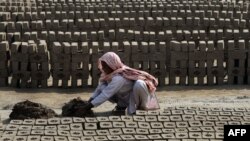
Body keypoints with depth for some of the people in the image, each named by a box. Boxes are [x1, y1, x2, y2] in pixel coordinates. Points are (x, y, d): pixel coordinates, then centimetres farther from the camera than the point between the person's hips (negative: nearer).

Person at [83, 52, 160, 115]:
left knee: (139, 84, -41)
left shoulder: (119, 78, -36)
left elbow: (106, 94, -37)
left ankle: (142, 107, -15)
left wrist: (91, 104, -35)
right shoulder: (108, 74, -10)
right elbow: (100, 88, -7)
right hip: (124, 96, 7)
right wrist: (91, 98, -22)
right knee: (103, 88, -15)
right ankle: (122, 105, 5)